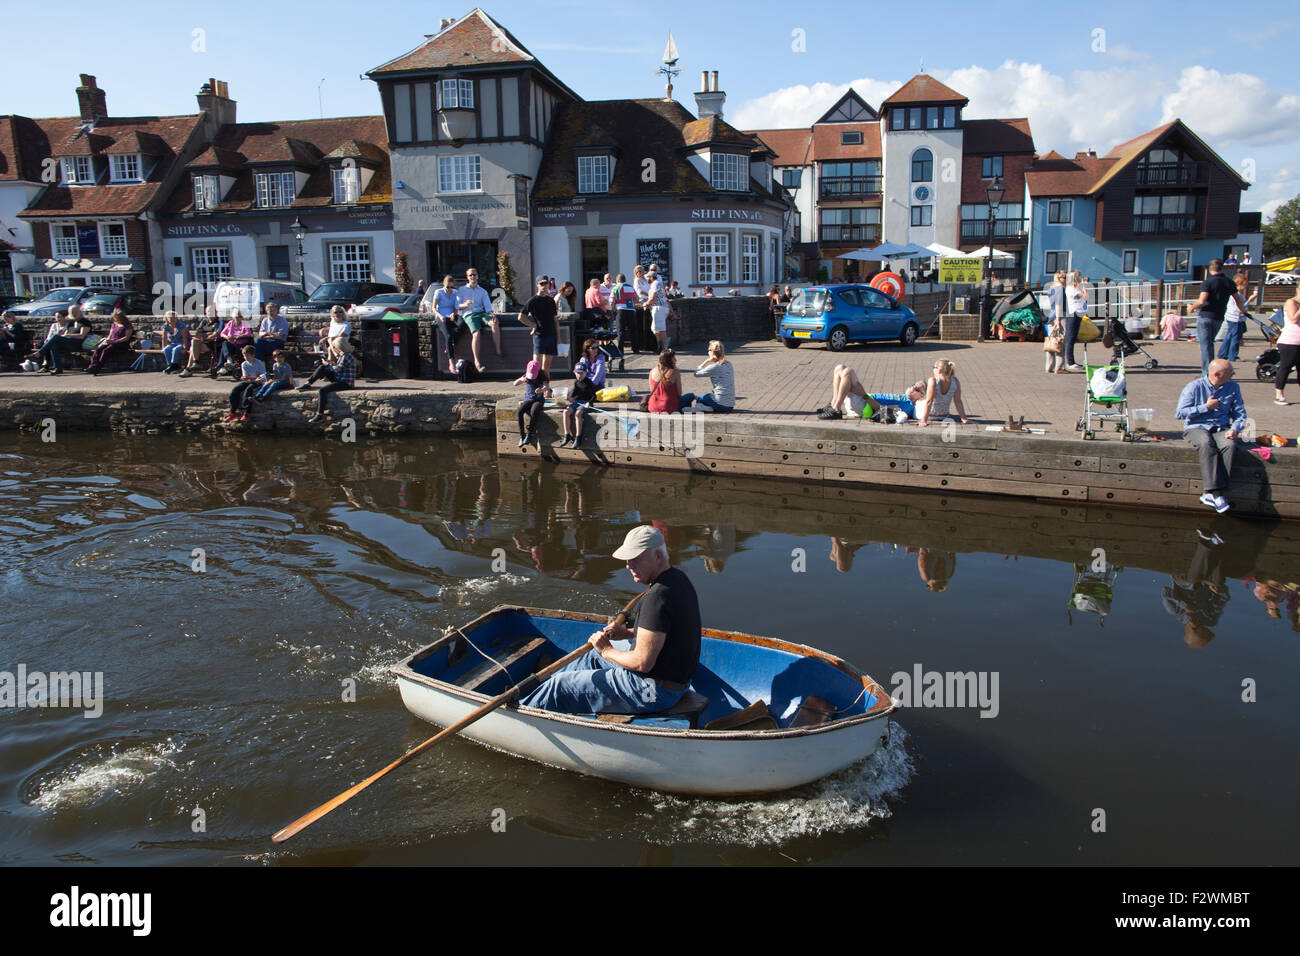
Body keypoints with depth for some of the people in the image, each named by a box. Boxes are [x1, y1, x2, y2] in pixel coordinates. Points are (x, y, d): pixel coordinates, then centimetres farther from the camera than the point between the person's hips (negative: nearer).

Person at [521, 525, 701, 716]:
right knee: (594, 657, 29)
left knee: (560, 686, 1)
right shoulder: (677, 577, 3)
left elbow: (642, 663, -28)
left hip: (654, 691, -10)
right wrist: (628, 633, 6)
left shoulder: (657, 598, -29)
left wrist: (607, 651, -11)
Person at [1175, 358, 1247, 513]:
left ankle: (1211, 494, -35)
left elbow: (1240, 413, 14)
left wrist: (1234, 429, -6)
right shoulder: (1194, 387, -2)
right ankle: (1217, 493, -41)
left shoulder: (1233, 387, 10)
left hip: (1221, 428, 3)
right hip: (1196, 427, -3)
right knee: (1206, 444, -38)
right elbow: (1179, 413, -7)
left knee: (1230, 445, -33)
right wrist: (1206, 407, -8)